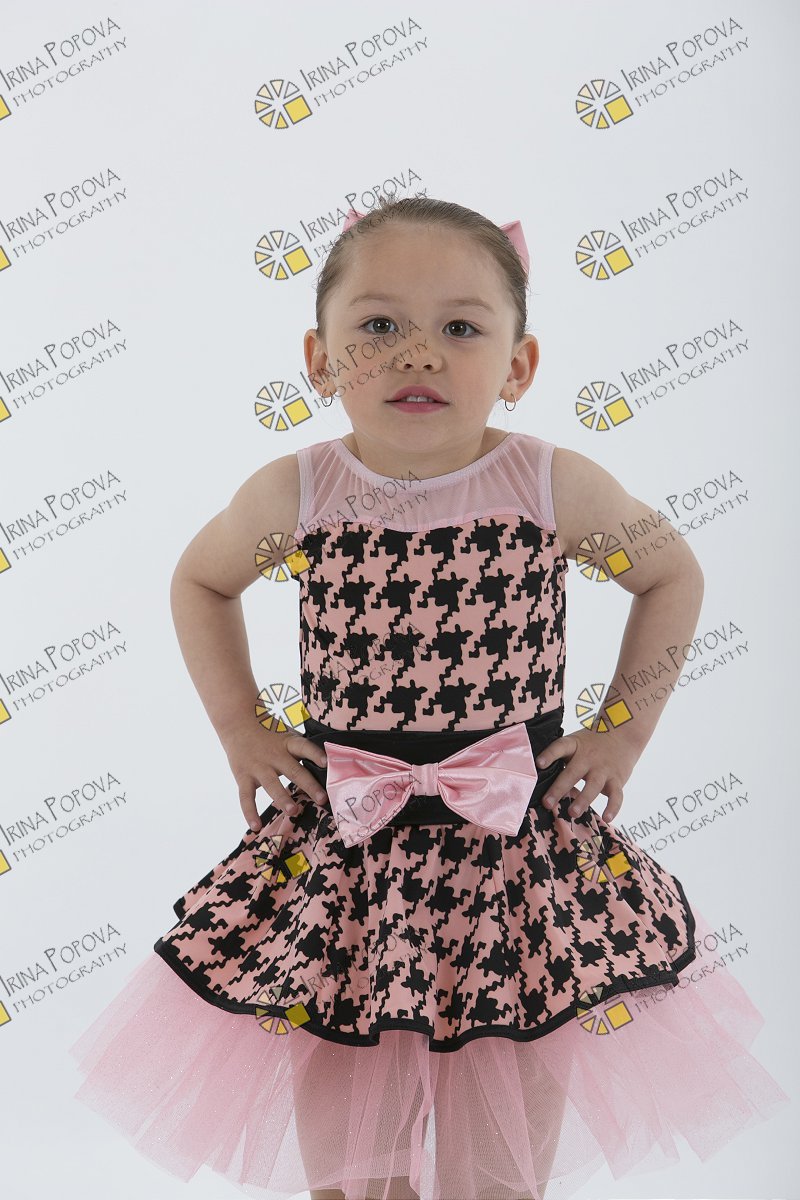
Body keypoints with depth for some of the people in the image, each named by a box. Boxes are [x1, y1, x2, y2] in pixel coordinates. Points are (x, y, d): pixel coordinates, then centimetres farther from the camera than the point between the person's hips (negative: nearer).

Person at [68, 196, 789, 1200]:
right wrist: (239, 724, 4)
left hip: (520, 848, 0)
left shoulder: (557, 487, -10)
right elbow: (200, 582, 13)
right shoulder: (293, 495, -8)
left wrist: (626, 727, 2)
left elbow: (673, 576, 8)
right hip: (339, 846, 1)